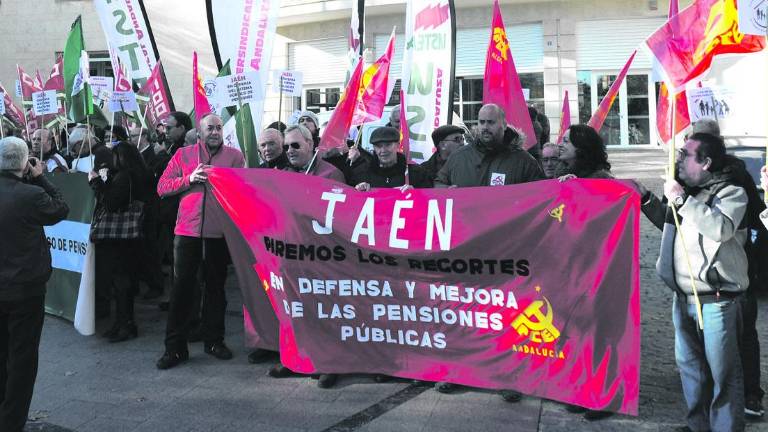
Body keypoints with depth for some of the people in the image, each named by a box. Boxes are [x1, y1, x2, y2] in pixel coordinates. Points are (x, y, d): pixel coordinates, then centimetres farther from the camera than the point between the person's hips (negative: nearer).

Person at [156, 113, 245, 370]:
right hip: (187, 230, 0)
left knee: (216, 287, 11)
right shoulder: (183, 155, 9)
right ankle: (175, 347, 12)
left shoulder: (234, 156, 7)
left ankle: (214, 340, 25)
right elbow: (162, 187, 3)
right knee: (182, 287, 2)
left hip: (220, 232, 0)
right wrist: (190, 179, -10)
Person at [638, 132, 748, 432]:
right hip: (682, 297, 8)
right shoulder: (687, 190, 12)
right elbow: (670, 225, 27)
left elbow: (720, 228, -29)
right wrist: (646, 199, 14)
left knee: (722, 372, -1)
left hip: (715, 300, -8)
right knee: (688, 362, 17)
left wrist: (681, 199, -23)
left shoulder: (731, 193, -9)